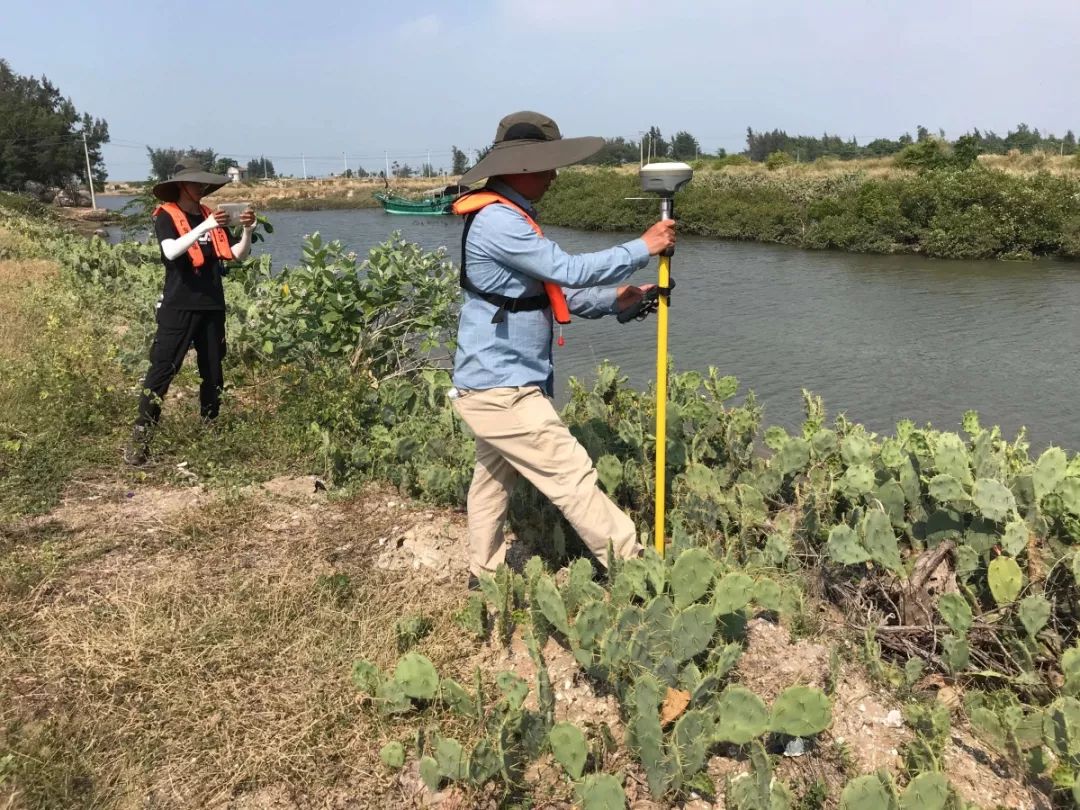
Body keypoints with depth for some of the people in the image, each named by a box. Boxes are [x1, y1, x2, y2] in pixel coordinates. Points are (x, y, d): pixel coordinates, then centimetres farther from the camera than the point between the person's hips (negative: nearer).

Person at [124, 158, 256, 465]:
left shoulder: (209, 215, 14)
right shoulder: (166, 216, -2)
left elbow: (238, 254, 9)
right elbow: (171, 251, -22)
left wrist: (247, 230, -9)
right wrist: (205, 227, -28)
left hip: (212, 305, 6)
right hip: (178, 305, -6)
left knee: (214, 373, 9)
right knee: (162, 370, -10)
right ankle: (140, 437, -9)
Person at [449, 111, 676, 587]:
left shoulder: (508, 218, 16)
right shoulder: (497, 221, -18)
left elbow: (555, 292, 14)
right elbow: (569, 271, -24)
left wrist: (614, 300, 1)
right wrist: (643, 248, -14)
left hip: (494, 383, 11)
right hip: (501, 389, -11)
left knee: (494, 478, 18)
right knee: (573, 477, -7)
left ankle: (484, 576, 31)